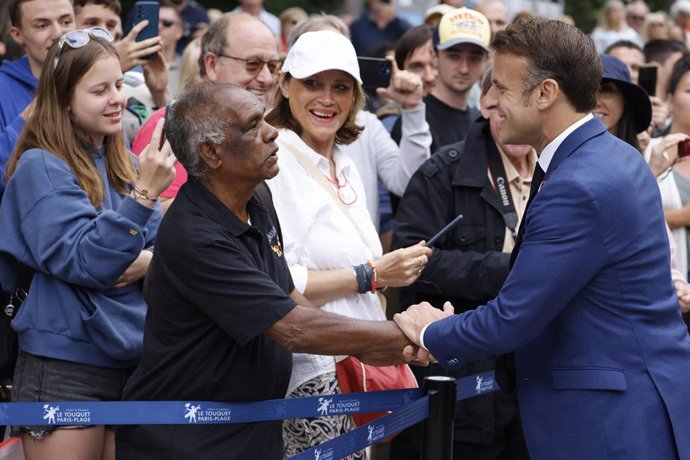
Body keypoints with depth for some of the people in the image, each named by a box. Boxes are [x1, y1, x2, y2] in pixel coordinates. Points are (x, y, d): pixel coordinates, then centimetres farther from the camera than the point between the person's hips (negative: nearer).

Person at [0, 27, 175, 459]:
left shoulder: (124, 163, 10)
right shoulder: (41, 167, -10)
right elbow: (83, 261, -20)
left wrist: (149, 260, -13)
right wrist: (143, 194, -28)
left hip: (133, 358, 6)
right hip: (65, 369, -6)